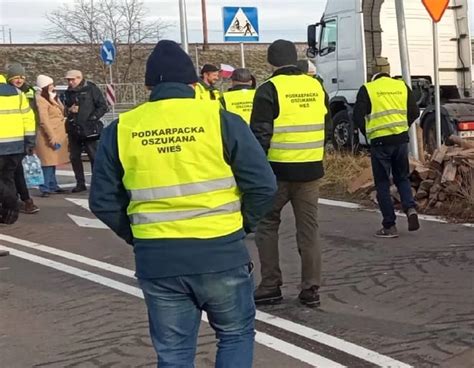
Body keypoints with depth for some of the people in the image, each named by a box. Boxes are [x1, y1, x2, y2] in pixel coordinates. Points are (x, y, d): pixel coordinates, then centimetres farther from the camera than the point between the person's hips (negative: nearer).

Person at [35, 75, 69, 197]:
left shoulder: (52, 98, 17)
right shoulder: (41, 100, -12)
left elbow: (62, 113, 25)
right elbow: (44, 120, -19)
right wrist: (51, 136, -21)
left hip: (57, 134, 9)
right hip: (49, 135, -9)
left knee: (53, 161, 13)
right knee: (48, 161, -11)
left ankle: (53, 185, 20)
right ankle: (45, 188, -10)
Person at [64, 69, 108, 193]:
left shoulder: (91, 89, -4)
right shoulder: (68, 92, 13)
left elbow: (103, 107, -4)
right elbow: (65, 109, 21)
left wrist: (92, 118, -12)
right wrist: (69, 110, -2)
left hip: (89, 129, -6)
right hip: (73, 130, 6)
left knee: (94, 156, -4)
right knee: (74, 157, 8)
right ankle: (80, 183, 18)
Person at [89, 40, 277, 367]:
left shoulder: (121, 129, 2)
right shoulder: (221, 119, -4)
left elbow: (103, 201, 5)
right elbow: (262, 185, -6)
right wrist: (241, 225, 10)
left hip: (156, 260, 2)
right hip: (220, 253, -2)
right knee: (236, 334, 21)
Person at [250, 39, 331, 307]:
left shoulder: (269, 90, -10)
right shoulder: (316, 86, 8)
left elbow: (260, 134, -13)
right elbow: (327, 126, 15)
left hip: (278, 170, -5)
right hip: (311, 170, 5)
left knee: (267, 226, 11)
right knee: (309, 229, 11)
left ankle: (271, 286, 11)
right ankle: (311, 289, 14)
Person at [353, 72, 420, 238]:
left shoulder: (367, 89, 1)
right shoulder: (402, 86, 11)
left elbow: (358, 116, -5)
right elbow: (415, 112, 9)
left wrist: (368, 132, 10)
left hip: (380, 141, -3)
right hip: (401, 139, 3)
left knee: (382, 183, 6)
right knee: (402, 178, 20)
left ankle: (389, 226, 6)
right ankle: (411, 208, -3)